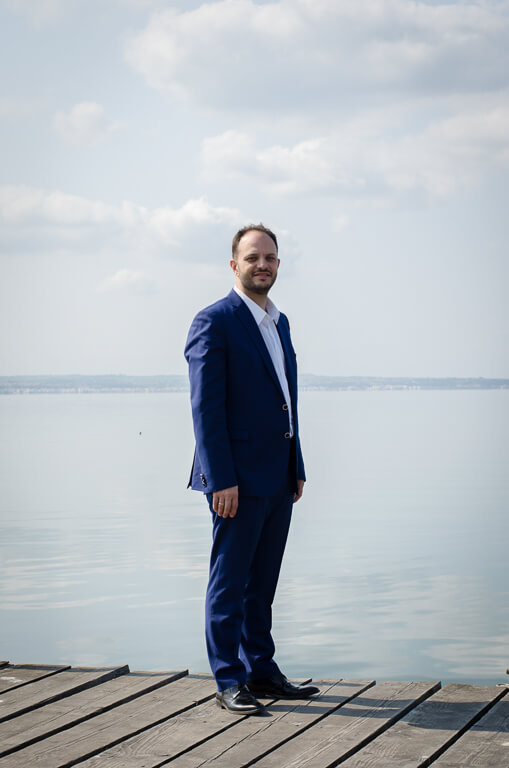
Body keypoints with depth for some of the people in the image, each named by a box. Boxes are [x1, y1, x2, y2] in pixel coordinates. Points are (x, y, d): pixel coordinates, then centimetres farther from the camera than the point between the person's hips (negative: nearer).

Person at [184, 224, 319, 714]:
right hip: (239, 479, -8)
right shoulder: (213, 323, -10)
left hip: (278, 478, 8)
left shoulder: (279, 322, 15)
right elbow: (206, 407, -14)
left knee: (261, 582, 15)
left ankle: (261, 670, 24)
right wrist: (221, 480, -19)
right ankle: (229, 681, 8)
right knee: (229, 582, 1)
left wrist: (297, 468, 15)